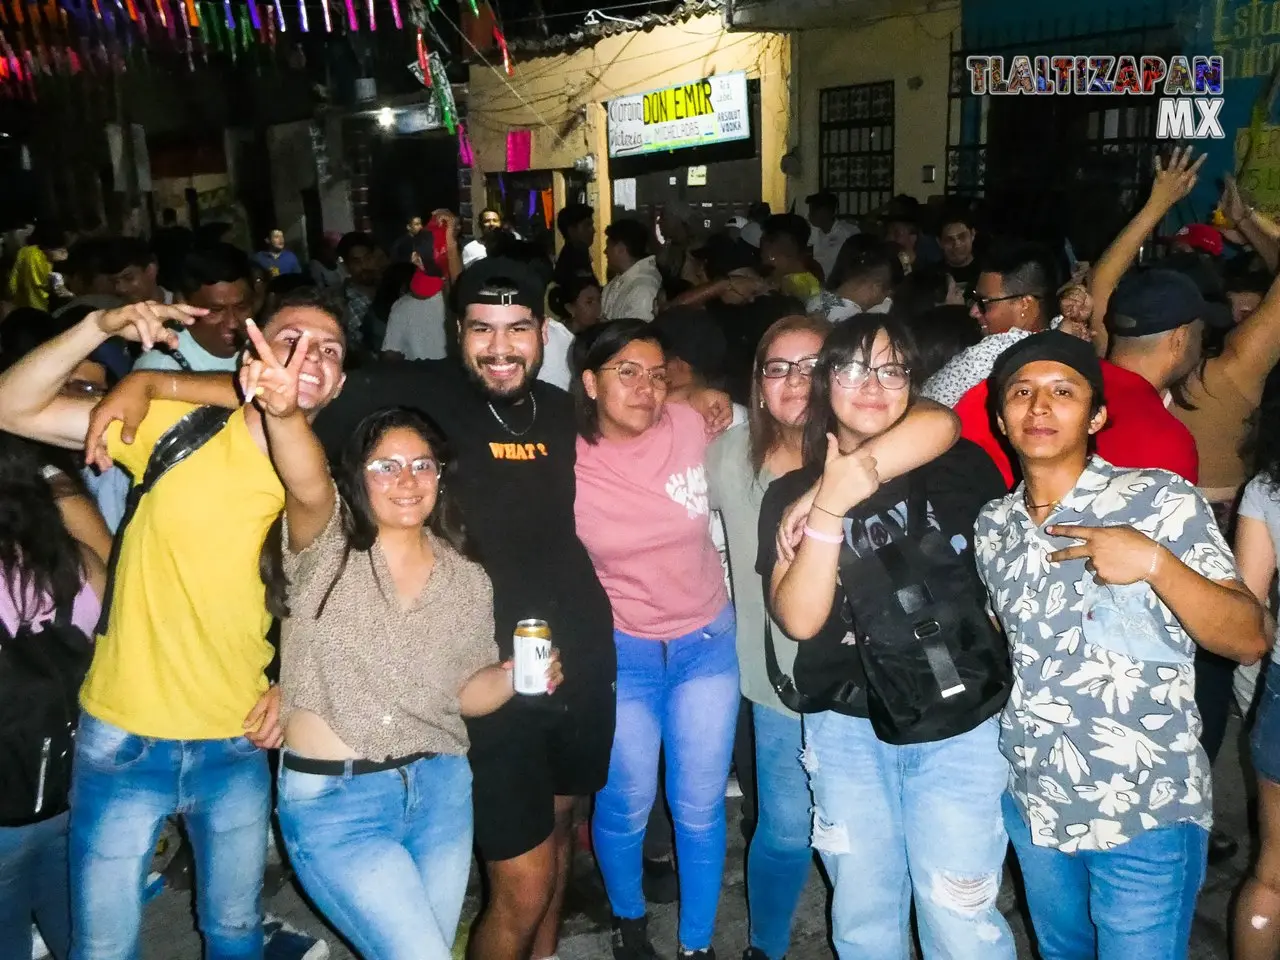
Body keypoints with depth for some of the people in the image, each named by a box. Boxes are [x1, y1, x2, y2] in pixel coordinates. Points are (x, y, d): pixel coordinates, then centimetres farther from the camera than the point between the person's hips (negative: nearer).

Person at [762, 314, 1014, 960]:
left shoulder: (963, 469, -5)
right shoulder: (791, 494, -1)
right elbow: (799, 619, -14)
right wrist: (831, 507, -23)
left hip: (959, 726, -1)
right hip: (845, 728, 2)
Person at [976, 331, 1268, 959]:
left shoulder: (1160, 499, -12)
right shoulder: (992, 525, 3)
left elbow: (1248, 641, -14)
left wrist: (1155, 562, -28)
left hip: (1144, 812, -5)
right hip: (1031, 803, 5)